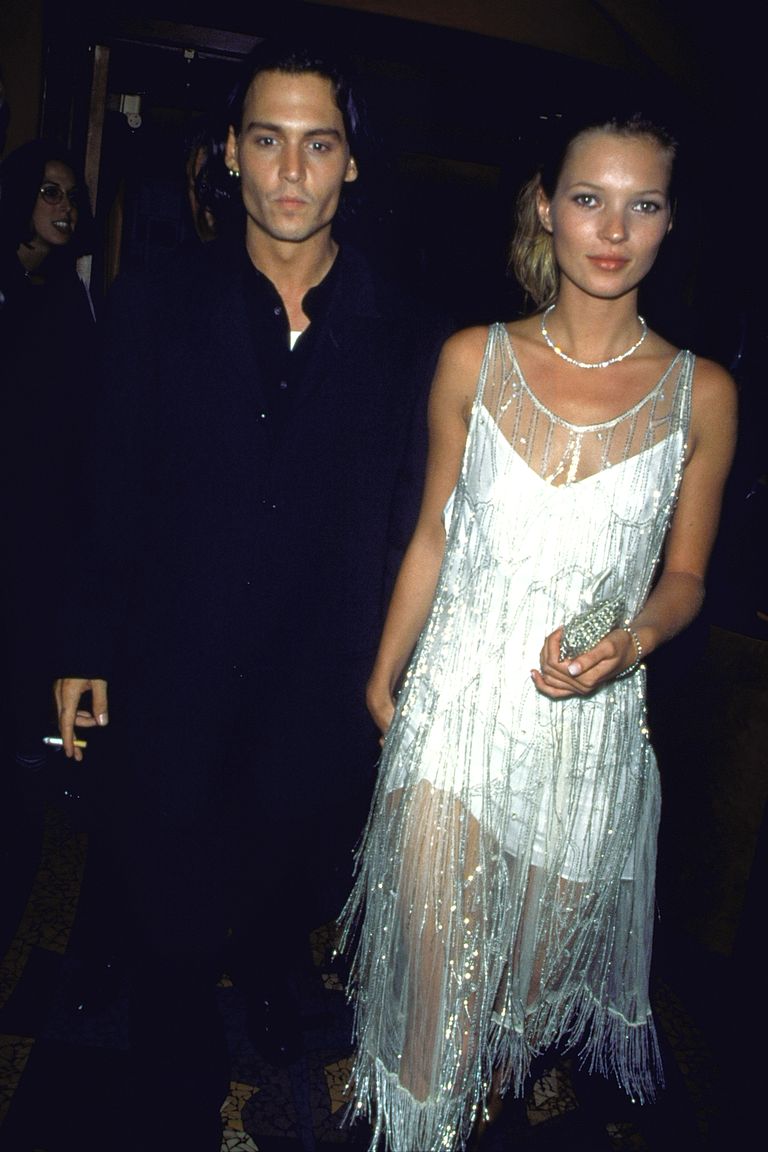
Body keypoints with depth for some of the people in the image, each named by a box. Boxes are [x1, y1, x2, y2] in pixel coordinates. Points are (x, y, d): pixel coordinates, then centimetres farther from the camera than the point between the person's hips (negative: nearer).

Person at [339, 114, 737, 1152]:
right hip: (455, 705, -1)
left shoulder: (700, 394, -4)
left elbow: (685, 576, 5)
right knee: (434, 964, 4)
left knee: (540, 959, 21)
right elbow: (432, 536, 5)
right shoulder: (474, 361, -3)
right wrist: (384, 674, 9)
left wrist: (628, 642, -16)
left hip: (589, 726, 1)